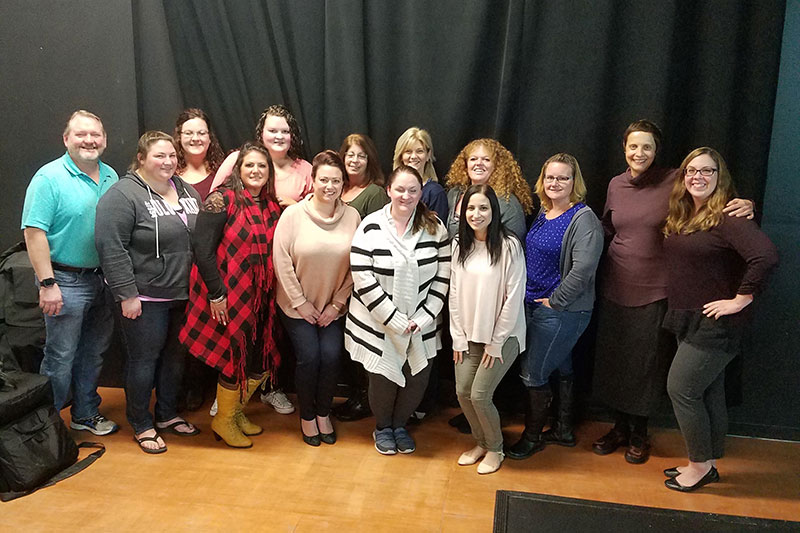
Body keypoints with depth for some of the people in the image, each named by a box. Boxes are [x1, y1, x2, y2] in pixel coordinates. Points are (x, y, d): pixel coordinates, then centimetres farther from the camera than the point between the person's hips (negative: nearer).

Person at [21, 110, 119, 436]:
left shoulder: (111, 177, 8)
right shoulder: (49, 177, -11)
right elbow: (34, 232, -16)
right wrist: (47, 284, -20)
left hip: (104, 281, 6)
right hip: (67, 282, -6)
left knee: (94, 353, 17)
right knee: (60, 359, 3)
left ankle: (85, 414, 33)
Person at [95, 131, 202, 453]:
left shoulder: (186, 191, 10)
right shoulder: (124, 195, -12)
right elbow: (111, 247, -17)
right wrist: (127, 294, -18)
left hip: (183, 295, 7)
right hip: (145, 298, -6)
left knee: (175, 356, 16)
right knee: (144, 359, 5)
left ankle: (167, 415, 33)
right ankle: (141, 426, 21)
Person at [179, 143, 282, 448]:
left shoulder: (272, 207, 9)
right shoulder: (223, 200, -11)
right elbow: (202, 247, -15)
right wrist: (216, 293, -17)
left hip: (259, 297, 7)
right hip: (227, 296, -7)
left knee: (262, 360, 11)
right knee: (237, 358, 0)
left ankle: (237, 411, 36)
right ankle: (223, 420, 25)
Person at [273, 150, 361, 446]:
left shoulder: (352, 216, -7)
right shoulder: (293, 214, -12)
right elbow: (281, 260, -10)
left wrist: (338, 303, -4)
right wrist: (300, 301, -9)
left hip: (334, 307, 2)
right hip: (297, 305, -1)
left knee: (331, 357, -6)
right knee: (309, 358, -6)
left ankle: (323, 413, 21)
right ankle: (307, 416, 21)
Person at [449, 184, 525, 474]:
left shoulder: (509, 245, -15)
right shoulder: (460, 245, 2)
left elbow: (513, 298, -14)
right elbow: (454, 293, 4)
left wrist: (496, 342, -11)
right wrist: (458, 338, 2)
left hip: (503, 335, -5)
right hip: (469, 335, 5)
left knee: (479, 394, -8)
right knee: (463, 392, 3)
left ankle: (495, 448, 19)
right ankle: (481, 442, 30)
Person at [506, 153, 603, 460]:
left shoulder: (583, 220, -17)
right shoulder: (544, 213, 9)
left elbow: (582, 269, -25)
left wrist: (555, 301, -18)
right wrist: (530, 296, 10)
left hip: (562, 311, -8)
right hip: (534, 305, 8)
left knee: (533, 374, -2)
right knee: (561, 368, 20)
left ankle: (532, 437, 17)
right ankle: (563, 431, 34)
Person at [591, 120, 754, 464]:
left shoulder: (674, 182, -8)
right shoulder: (616, 185, 5)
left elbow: (718, 203, -8)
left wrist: (745, 207, -28)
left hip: (654, 292, -4)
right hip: (615, 289, 4)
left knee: (646, 365, 6)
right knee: (611, 361, 11)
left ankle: (639, 435, 27)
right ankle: (620, 427, 31)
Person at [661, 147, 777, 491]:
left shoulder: (727, 218, -17)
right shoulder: (681, 217, 9)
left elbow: (766, 256, -29)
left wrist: (740, 300, -22)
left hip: (714, 323, -8)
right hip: (688, 321, 8)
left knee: (681, 389, -5)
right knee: (708, 392, 16)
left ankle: (700, 466, 13)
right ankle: (708, 465, 28)